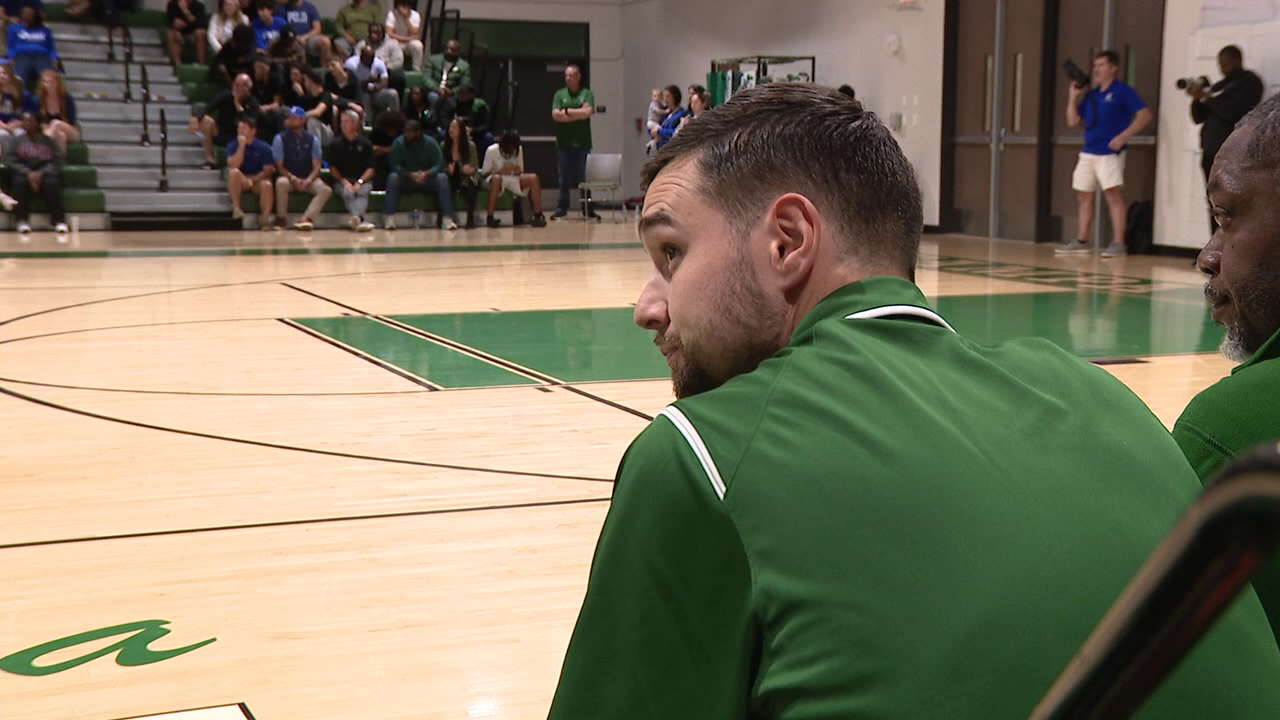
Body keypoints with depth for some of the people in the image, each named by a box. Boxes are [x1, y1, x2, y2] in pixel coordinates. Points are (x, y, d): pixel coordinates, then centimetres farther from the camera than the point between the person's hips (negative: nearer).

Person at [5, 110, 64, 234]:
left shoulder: (48, 141, 10)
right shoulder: (17, 141, 11)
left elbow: (58, 160, -1)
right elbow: (10, 160, -1)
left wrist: (41, 173, -19)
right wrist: (28, 173, -19)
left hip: (45, 174, -1)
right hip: (24, 173, 1)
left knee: (52, 183, -34)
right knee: (19, 181, -34)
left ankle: (59, 220, -36)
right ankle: (22, 220, -35)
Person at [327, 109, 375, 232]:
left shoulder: (365, 143, 9)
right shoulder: (336, 144, 10)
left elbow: (370, 169, 4)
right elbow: (332, 168, 8)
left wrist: (359, 182, -13)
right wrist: (344, 182, -10)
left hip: (363, 180, 0)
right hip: (342, 181, 0)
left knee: (363, 192, -34)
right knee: (347, 193, -33)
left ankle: (356, 217, -63)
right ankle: (362, 220, -59)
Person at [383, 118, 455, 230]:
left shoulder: (431, 143, -5)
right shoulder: (398, 143, -7)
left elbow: (439, 165, -12)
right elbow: (395, 166, -13)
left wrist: (426, 174, -32)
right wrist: (410, 174, -30)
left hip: (427, 180, 0)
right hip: (406, 181, 0)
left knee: (442, 177, -29)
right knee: (392, 177, -30)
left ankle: (447, 218, -37)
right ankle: (389, 218, -39)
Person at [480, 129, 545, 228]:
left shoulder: (519, 149, -1)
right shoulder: (492, 151, -13)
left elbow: (521, 171, 7)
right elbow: (484, 174, -10)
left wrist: (518, 171, -18)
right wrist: (501, 171, -26)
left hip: (513, 180, 4)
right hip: (497, 178, -4)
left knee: (533, 178, -23)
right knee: (496, 178, -41)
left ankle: (538, 216, -24)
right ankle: (490, 217, -38)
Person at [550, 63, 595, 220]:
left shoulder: (587, 94, 6)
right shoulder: (559, 94, 9)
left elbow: (588, 112, -11)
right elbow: (555, 115, -4)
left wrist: (567, 111, -6)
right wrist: (578, 115, -8)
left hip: (582, 142, -1)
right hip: (563, 142, 1)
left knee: (584, 177, 1)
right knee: (563, 178, 3)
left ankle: (587, 209, 5)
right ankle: (561, 208, 8)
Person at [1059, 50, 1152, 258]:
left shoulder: (1122, 91, -4)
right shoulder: (1090, 94, 14)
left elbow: (1144, 115, -10)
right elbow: (1073, 121, 15)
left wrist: (1124, 136, -19)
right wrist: (1073, 97, 4)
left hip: (1110, 153, -7)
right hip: (1088, 153, 7)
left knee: (1113, 195, -12)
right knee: (1084, 196, 10)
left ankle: (1118, 243, -13)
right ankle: (1081, 241, 18)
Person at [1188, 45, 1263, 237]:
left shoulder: (1249, 82, 0)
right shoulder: (1219, 86, 21)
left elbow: (1234, 112, -15)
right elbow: (1199, 118, 18)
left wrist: (1208, 96, -11)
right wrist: (1197, 98, 0)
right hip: (1211, 153, 7)